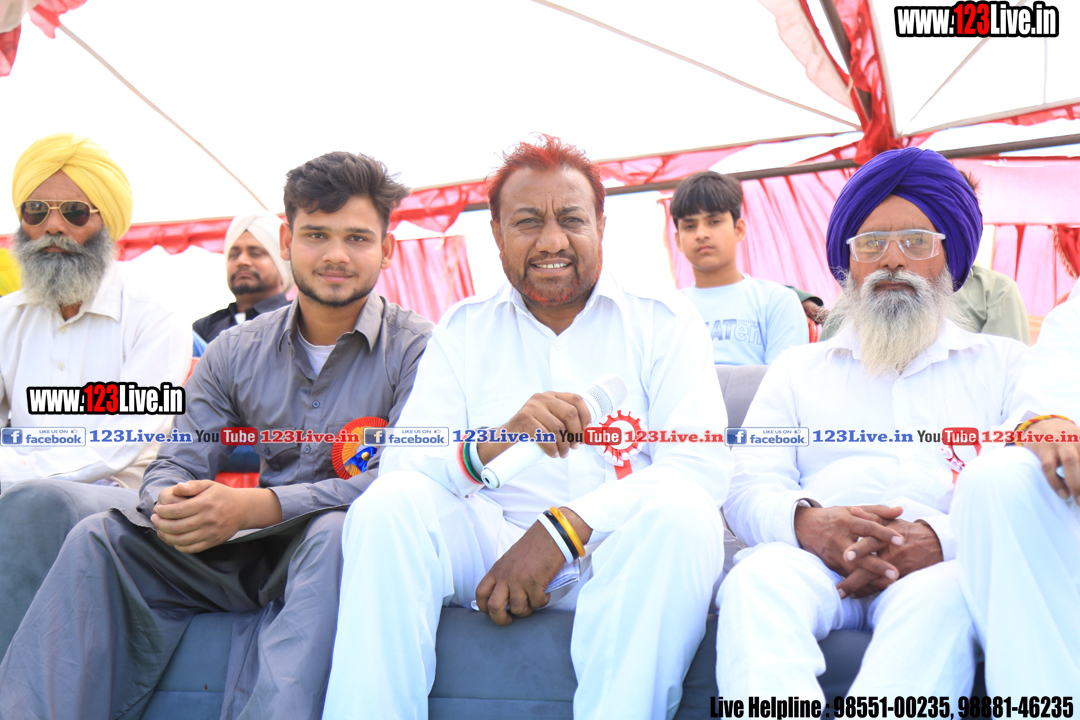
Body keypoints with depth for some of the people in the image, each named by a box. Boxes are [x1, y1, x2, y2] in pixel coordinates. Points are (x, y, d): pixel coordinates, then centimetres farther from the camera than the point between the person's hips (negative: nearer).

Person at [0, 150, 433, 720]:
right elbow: (176, 465, 8)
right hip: (237, 554, 4)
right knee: (99, 538, -15)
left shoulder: (417, 348, -3)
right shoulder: (234, 351, 11)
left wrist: (252, 507, -25)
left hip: (343, 549, -4)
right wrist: (170, 507, -21)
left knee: (335, 533, -37)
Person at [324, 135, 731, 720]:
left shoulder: (663, 320, 7)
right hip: (489, 540, 2)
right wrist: (493, 446, -23)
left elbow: (703, 464, -8)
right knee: (387, 506, -25)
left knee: (683, 515, -33)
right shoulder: (464, 328, 13)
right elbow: (400, 464, 0)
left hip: (616, 550, -1)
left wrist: (564, 527, -21)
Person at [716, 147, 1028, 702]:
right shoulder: (797, 369, 26)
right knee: (756, 579, -34)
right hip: (816, 561, 1)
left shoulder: (1005, 363, 21)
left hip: (941, 566, -1)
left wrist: (943, 537, -17)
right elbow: (749, 488, 13)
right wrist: (805, 520, -13)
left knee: (943, 596, -37)